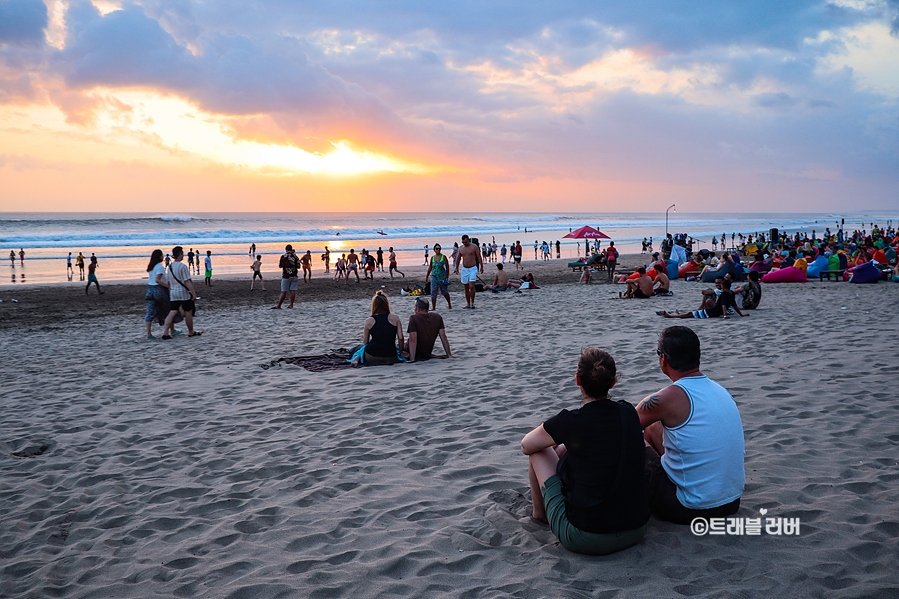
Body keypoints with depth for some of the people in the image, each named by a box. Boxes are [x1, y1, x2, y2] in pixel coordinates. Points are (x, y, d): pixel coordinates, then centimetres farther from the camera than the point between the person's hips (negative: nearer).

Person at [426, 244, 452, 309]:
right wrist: (427, 276, 15)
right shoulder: (432, 258, 6)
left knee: (444, 292, 8)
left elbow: (447, 267, -3)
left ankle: (449, 304, 32)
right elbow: (430, 268, 15)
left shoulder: (443, 257, -4)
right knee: (433, 292, -4)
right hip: (434, 276, 3)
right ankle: (433, 307, 0)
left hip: (442, 276, -3)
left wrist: (447, 277, -8)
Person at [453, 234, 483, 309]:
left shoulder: (474, 246, -3)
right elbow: (458, 258, 19)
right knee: (466, 288, 6)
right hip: (464, 269, 4)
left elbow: (479, 257, -1)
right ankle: (468, 304, 13)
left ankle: (472, 302, -2)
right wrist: (456, 268, 14)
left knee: (471, 287, -15)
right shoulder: (461, 248, 8)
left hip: (473, 269, -4)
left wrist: (481, 267, -4)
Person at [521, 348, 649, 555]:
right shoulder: (629, 413, -1)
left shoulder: (569, 422, -17)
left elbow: (526, 446, 4)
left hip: (585, 540, -5)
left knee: (540, 451, 14)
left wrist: (551, 436, 25)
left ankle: (540, 512, 40)